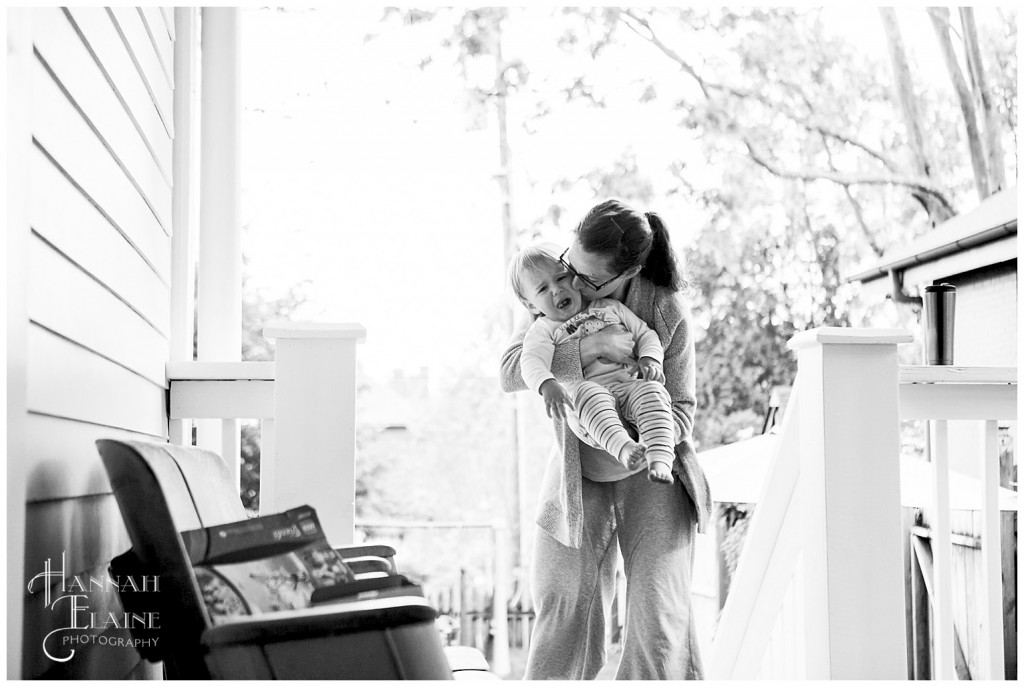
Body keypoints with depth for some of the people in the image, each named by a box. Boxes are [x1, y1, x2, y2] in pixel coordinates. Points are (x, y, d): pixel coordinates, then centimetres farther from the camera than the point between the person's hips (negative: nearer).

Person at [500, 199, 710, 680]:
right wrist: (588, 348, -32)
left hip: (650, 471, -2)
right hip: (577, 473, 2)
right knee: (563, 600, -3)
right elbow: (510, 372, -19)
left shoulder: (666, 311, -17)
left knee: (658, 611, -8)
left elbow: (681, 408, -11)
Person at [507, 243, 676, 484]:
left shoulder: (610, 308, 22)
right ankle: (622, 447, -55)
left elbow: (645, 333, 23)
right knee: (585, 392, -37)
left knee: (652, 391, -29)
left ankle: (660, 460, -42)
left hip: (629, 386, 3)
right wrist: (547, 385, -32)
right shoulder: (543, 330, 11)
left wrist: (649, 359, -1)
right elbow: (532, 361, -8)